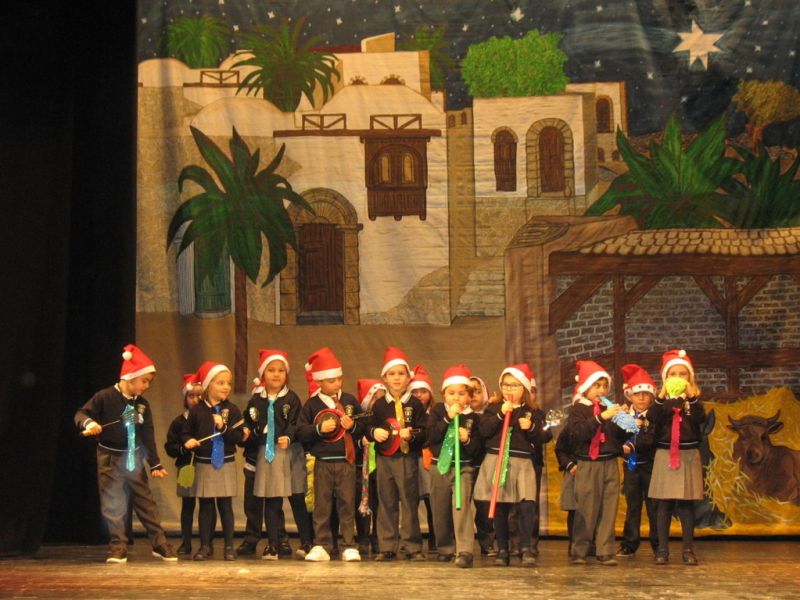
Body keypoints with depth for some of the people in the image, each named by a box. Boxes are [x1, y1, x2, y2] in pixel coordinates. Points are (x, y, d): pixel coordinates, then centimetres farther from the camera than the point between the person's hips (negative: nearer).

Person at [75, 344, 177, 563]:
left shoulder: (143, 404, 1)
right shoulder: (105, 397, -13)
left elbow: (148, 435, 6)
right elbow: (82, 413, -13)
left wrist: (155, 464, 7)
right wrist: (88, 423, -37)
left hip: (134, 459, 4)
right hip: (110, 459, -4)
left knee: (146, 502, 7)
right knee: (113, 505, 0)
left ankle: (160, 543, 12)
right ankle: (118, 546, 8)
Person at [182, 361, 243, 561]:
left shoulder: (232, 410, -3)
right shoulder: (197, 411, -2)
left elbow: (239, 436, -8)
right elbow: (186, 433, 6)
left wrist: (223, 428, -22)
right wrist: (188, 441, -14)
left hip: (226, 464, -1)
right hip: (203, 464, 1)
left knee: (225, 506, 4)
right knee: (205, 506, 6)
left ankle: (229, 546, 11)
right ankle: (205, 545, 14)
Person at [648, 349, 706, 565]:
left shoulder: (694, 398, 4)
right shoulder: (662, 398, 3)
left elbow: (701, 418, -14)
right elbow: (652, 418, -15)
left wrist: (691, 396, -27)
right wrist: (662, 395, -27)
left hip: (688, 455, 0)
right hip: (665, 455, 0)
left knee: (687, 503, 1)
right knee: (664, 504, 1)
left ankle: (688, 549, 7)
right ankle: (662, 549, 6)